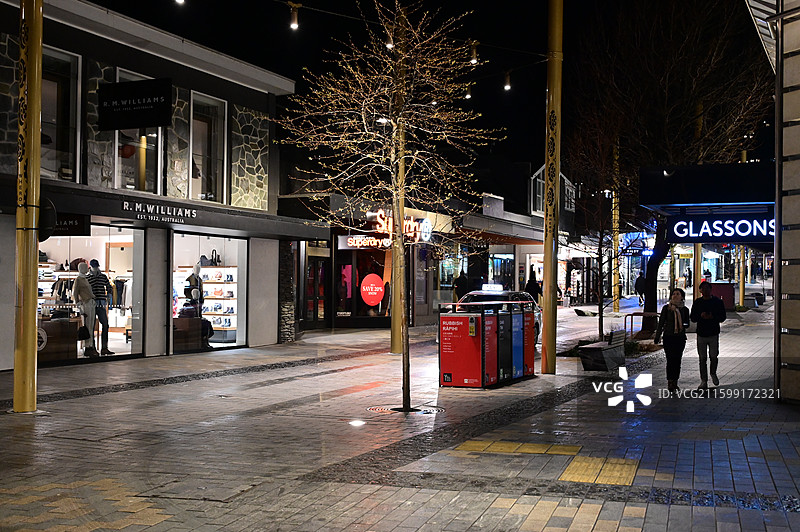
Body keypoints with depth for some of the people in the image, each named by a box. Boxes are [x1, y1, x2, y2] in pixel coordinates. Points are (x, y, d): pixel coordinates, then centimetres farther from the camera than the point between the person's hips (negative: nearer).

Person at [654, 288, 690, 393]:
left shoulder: (685, 309, 7)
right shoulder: (666, 308, 0)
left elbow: (687, 324, 13)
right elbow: (661, 323, 2)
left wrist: (683, 325, -10)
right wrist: (657, 337, -1)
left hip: (680, 338, 3)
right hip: (669, 337, -3)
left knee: (677, 360, 5)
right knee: (670, 360, -8)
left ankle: (675, 382, 14)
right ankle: (670, 383, -2)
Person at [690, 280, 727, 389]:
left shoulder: (717, 302, 2)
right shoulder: (697, 303, 6)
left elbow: (722, 317, 2)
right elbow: (692, 318, 6)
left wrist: (712, 317, -16)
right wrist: (701, 316, -14)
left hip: (713, 334, -1)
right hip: (701, 334, 1)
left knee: (714, 357, 2)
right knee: (702, 358, 1)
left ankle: (713, 374, 31)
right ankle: (704, 381, 7)